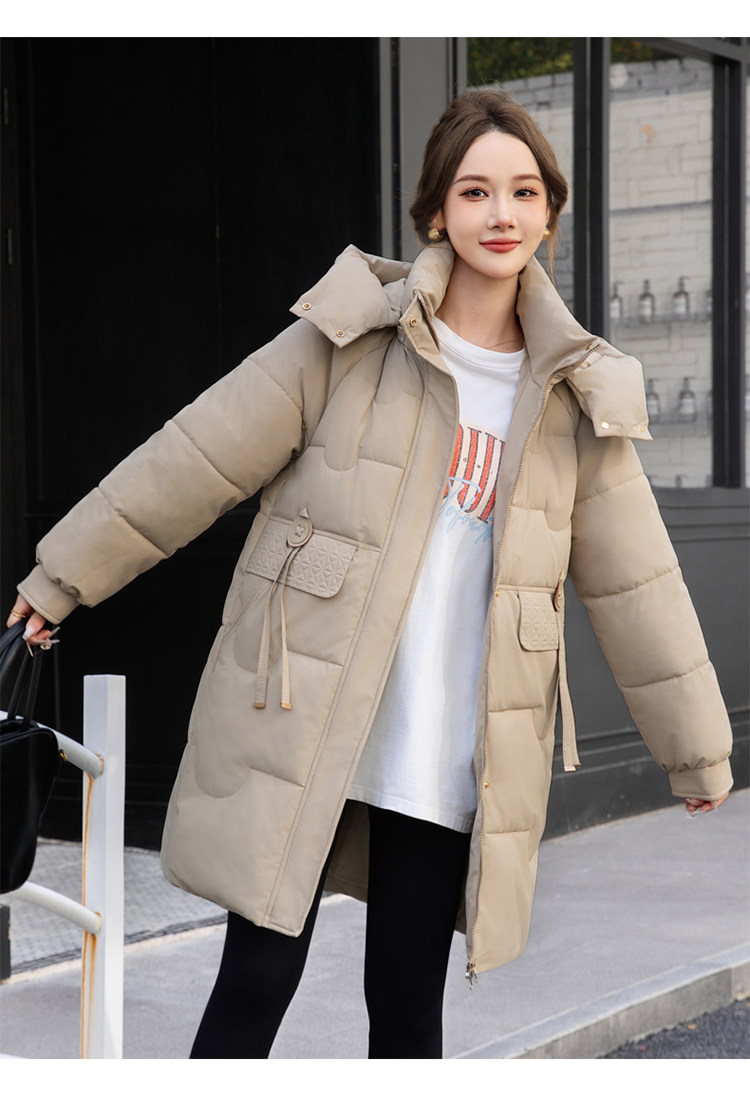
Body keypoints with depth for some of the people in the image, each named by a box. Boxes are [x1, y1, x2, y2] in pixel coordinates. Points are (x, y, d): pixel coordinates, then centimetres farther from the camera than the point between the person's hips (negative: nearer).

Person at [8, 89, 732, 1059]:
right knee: (256, 981, 0)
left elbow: (634, 586, 10)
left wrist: (698, 753, 14)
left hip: (449, 764, 2)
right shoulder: (355, 335, -2)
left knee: (408, 1005, 8)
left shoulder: (574, 398, 6)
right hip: (295, 733, -2)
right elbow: (198, 458, 0)